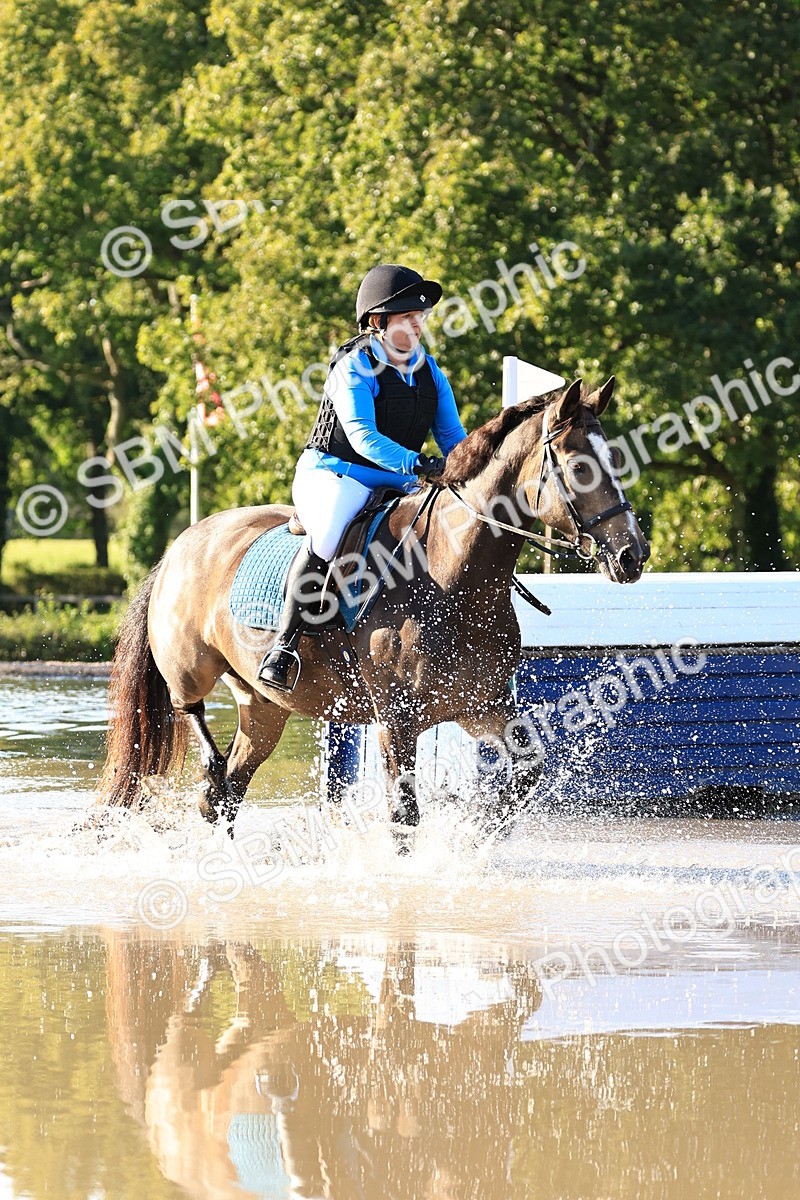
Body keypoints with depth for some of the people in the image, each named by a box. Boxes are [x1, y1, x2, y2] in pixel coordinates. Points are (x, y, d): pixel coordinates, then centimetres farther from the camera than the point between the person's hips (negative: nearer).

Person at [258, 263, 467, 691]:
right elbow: (361, 435, -26)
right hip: (335, 475, -7)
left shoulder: (429, 372, 8)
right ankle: (284, 645, -28)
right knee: (327, 536, -38)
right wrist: (417, 463, -39)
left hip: (398, 486, 7)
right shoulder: (354, 368, -13)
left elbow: (453, 437, 10)